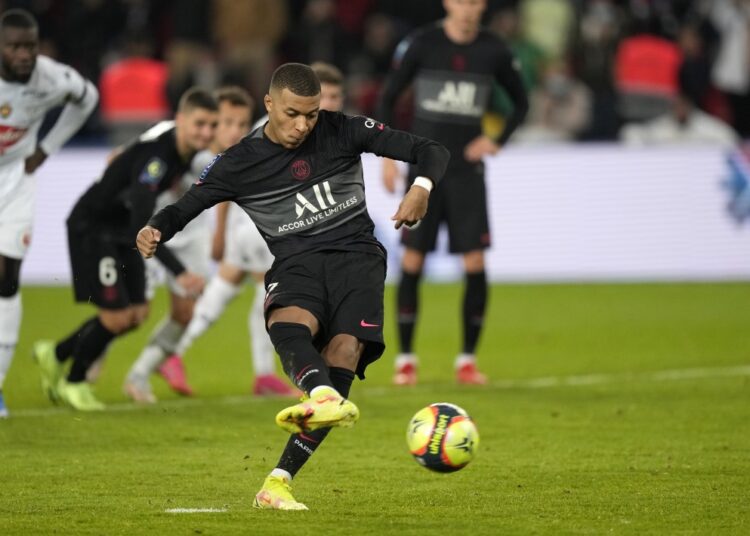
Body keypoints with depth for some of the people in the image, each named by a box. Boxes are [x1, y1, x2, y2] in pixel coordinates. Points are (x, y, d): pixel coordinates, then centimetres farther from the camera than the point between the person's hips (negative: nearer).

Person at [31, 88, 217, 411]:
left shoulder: (187, 148, -7)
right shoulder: (155, 156, -35)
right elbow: (141, 228, -41)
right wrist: (179, 272, -49)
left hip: (121, 228, 9)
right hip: (92, 226, -9)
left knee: (136, 314, 7)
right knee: (116, 316, -10)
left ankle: (55, 355, 28)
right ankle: (73, 383, 15)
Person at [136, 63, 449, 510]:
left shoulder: (342, 132, 7)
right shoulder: (240, 163, 7)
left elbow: (431, 152, 7)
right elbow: (183, 208, 11)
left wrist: (422, 187, -15)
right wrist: (155, 231, -12)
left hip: (357, 255, 0)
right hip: (297, 263, 0)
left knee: (344, 351, -25)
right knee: (287, 327, -36)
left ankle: (279, 482, -27)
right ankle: (327, 400, -68)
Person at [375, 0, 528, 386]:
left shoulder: (493, 51, 1)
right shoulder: (421, 44, -3)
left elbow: (521, 103, 15)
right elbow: (388, 98, 4)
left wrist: (497, 142, 0)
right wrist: (388, 154, -4)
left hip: (467, 171, 1)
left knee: (475, 263, -7)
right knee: (412, 261, -4)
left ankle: (467, 360, 5)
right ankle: (405, 360, 7)